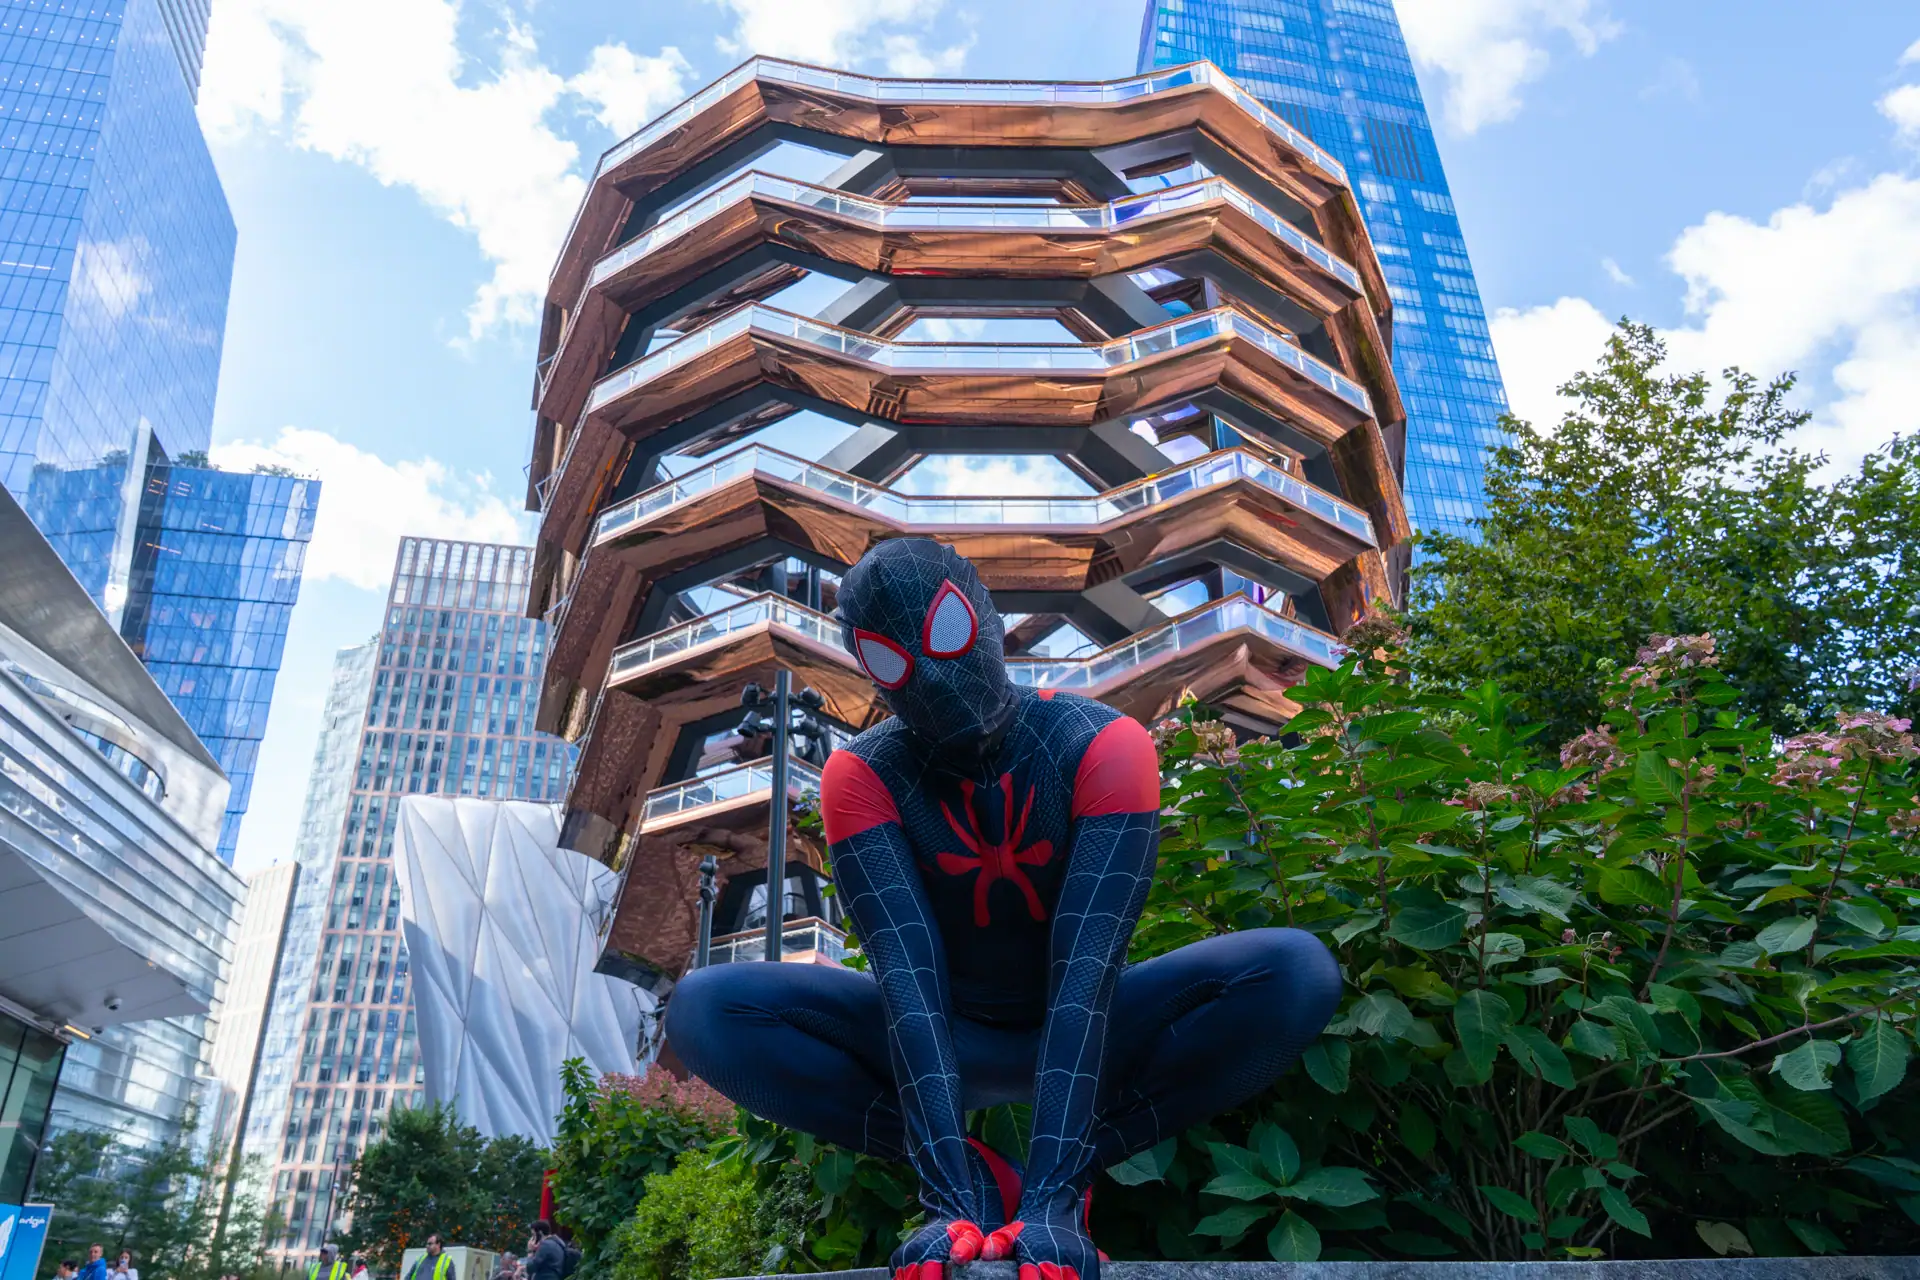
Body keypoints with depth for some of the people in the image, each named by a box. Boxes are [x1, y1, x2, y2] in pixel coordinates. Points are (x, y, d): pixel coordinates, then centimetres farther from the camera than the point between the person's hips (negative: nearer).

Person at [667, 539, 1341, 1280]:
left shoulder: (1102, 745, -22)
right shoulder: (863, 775, -18)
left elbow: (1087, 966, -32)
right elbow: (908, 976, -28)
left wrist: (1048, 1197, -40)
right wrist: (952, 1197, -39)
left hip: (1085, 1035, 0)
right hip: (947, 1042, 1)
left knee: (1297, 972, -29)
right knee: (706, 1010, -24)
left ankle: (1064, 1186, -17)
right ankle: (976, 1181, -15)